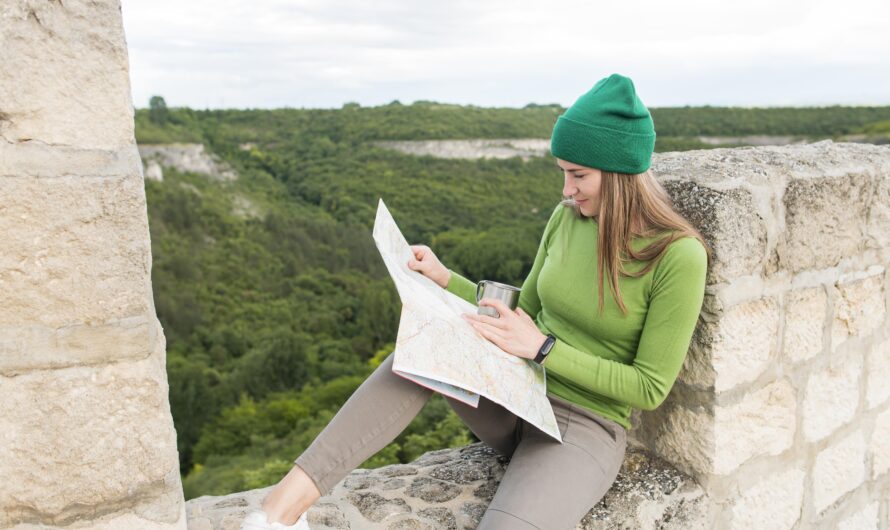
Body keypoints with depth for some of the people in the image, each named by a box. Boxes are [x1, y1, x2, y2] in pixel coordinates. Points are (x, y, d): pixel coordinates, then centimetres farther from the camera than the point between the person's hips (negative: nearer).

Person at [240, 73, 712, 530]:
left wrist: (544, 348, -20)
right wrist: (444, 278, 1)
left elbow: (650, 388, -13)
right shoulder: (566, 217, 2)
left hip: (585, 431, -4)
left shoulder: (678, 256, -15)